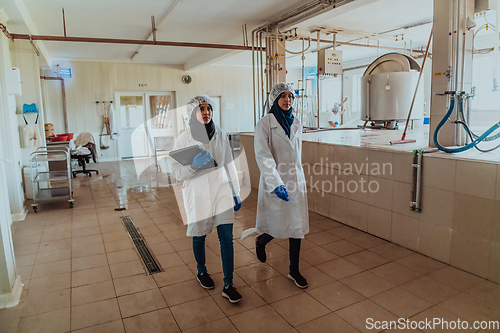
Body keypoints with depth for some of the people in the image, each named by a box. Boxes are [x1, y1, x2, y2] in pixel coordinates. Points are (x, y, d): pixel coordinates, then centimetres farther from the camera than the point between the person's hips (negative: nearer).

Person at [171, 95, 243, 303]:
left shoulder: (221, 135, 2)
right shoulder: (183, 140, -6)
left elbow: (230, 165, 10)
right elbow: (177, 173, -7)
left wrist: (236, 193, 11)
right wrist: (194, 166, -27)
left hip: (222, 191, 2)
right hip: (197, 194, -2)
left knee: (227, 238, -1)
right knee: (199, 237, 13)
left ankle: (228, 286, 12)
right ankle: (202, 272, 41)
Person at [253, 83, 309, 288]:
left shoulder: (296, 123, 8)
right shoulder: (265, 124, -9)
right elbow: (263, 156, -18)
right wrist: (276, 183, -28)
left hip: (295, 180, 5)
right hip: (274, 182, -5)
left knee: (296, 224, 7)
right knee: (277, 225, 5)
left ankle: (294, 270, 22)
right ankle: (261, 241, 41)